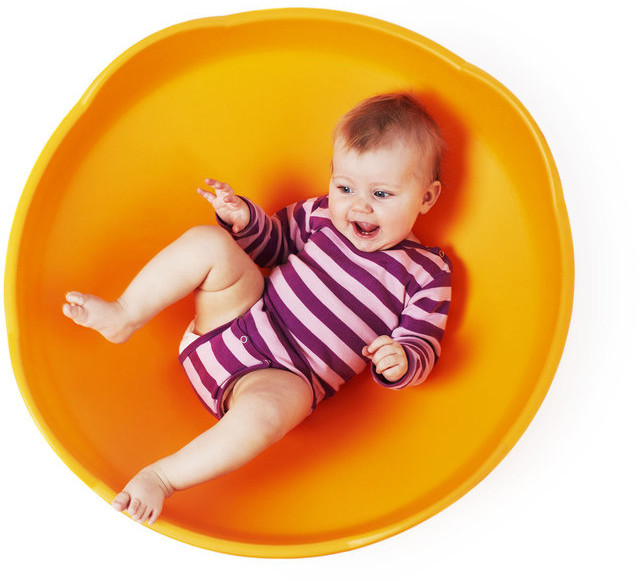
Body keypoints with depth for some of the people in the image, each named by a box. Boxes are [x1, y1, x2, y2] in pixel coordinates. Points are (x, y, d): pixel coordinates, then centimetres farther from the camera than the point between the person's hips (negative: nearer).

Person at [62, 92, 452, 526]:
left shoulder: (426, 277, -4)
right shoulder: (322, 215, 6)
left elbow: (421, 348, -5)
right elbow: (273, 244, 20)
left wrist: (400, 361, -30)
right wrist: (245, 218, -1)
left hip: (290, 377, -4)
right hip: (247, 315, 5)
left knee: (266, 413, -39)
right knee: (207, 242, -16)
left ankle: (163, 476, -25)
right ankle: (124, 317, -6)